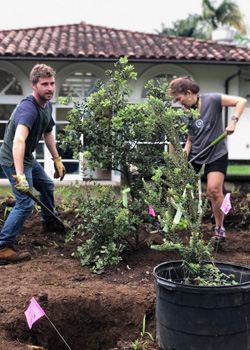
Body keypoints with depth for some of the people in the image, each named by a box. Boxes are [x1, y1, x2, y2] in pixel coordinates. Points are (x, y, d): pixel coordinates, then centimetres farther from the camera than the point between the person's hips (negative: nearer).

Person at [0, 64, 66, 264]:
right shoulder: (28, 109, -31)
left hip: (28, 158, 10)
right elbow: (18, 140, -46)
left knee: (47, 186, 25)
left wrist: (57, 160, 17)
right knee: (26, 204, -14)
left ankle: (48, 223, 49)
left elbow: (48, 134, 16)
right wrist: (20, 176, -54)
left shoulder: (47, 105, 1)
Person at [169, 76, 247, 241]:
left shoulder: (211, 100, -14)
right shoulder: (184, 112, 1)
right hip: (195, 154, 5)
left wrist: (233, 122, -25)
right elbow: (190, 137, 5)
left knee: (214, 190, -15)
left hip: (217, 154, -4)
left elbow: (241, 101, -13)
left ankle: (220, 227, 5)